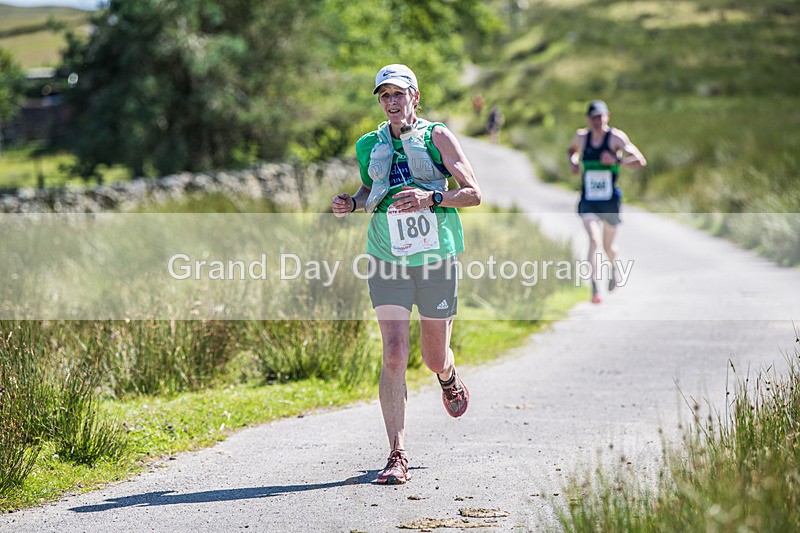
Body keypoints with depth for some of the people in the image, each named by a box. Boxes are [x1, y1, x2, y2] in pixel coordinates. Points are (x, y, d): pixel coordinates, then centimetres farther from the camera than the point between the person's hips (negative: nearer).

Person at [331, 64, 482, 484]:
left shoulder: (437, 137, -2)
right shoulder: (369, 146, 7)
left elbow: (474, 194, -7)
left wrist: (431, 198, -23)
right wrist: (351, 203, 3)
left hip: (436, 259, -1)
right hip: (388, 262, 1)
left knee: (434, 359, 9)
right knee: (394, 355, -13)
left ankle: (449, 378, 50)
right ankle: (397, 456, -9)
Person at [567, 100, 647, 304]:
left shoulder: (616, 137, -8)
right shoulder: (582, 136, 4)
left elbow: (640, 161, -16)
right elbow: (571, 150, 28)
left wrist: (617, 160, -29)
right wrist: (572, 161, 7)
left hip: (610, 201, -1)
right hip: (588, 201, 1)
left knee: (608, 246, 15)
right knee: (594, 240, -19)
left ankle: (614, 267, 51)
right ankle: (596, 289, -26)